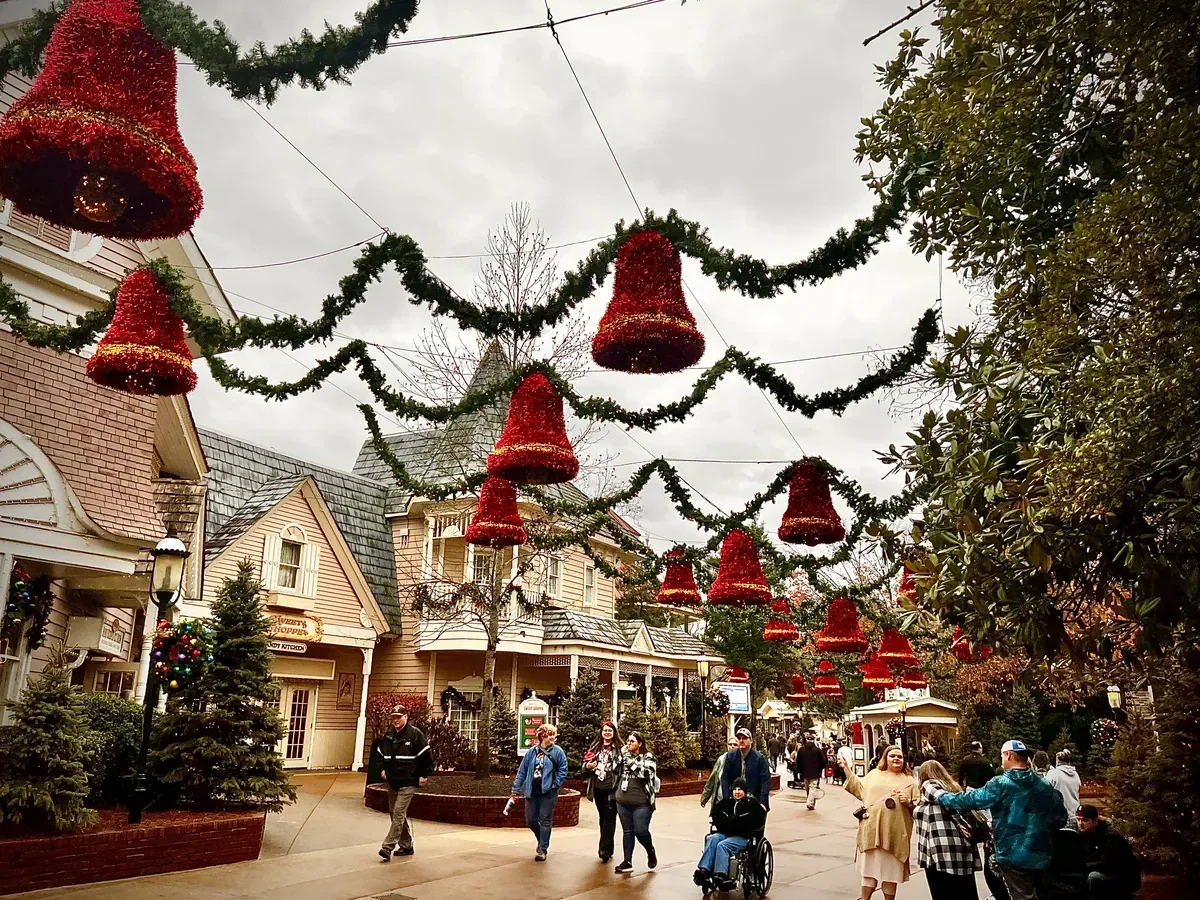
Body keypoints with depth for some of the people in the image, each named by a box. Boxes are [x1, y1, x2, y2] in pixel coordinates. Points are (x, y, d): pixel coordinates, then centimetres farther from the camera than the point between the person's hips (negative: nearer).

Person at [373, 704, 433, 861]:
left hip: (408, 783, -7)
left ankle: (388, 846, -13)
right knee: (397, 814, 12)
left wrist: (424, 775, -10)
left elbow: (427, 755, -10)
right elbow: (379, 753, 24)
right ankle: (407, 846, 23)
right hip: (392, 782, 7)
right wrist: (383, 769, 14)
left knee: (398, 814, -13)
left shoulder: (415, 734, -11)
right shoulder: (388, 736, 7)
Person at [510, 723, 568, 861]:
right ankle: (543, 840, 34)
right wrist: (516, 789, 4)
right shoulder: (531, 752, 2)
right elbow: (522, 771, 5)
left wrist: (555, 784, -10)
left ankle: (543, 849, 10)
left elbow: (563, 770, -1)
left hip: (548, 792, -3)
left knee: (545, 821, 0)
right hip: (532, 791, 3)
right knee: (530, 820, 9)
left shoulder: (557, 752, -4)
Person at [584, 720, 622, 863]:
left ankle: (605, 849, -8)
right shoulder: (595, 747, 11)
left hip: (612, 789, -5)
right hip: (598, 788, 5)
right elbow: (585, 766, 14)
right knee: (603, 819, 13)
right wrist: (588, 766, -7)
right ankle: (607, 849, 23)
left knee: (609, 819, -7)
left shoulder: (619, 748, -2)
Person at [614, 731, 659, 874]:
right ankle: (627, 862, 16)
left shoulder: (648, 757, -3)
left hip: (641, 803, -5)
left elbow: (648, 773, -18)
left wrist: (633, 764, -14)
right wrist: (620, 755, -2)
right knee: (627, 831, 9)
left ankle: (651, 852, 23)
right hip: (623, 802, 5)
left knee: (640, 831, -6)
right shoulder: (625, 756, 13)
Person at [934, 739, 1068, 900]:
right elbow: (1060, 818, 7)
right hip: (1042, 855, 6)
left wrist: (941, 796, 3)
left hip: (1014, 856, -6)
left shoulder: (1001, 784, -13)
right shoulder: (1045, 785, 2)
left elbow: (969, 800, -12)